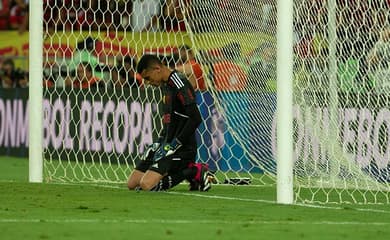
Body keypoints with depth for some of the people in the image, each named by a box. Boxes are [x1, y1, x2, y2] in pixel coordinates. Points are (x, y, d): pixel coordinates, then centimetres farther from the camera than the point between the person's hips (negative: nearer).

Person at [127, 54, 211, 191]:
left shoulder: (179, 84, -16)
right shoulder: (165, 85, 14)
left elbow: (196, 119, -22)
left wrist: (174, 145, -20)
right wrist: (160, 141, 12)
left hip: (182, 148, -10)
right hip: (167, 144, 10)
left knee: (146, 184, -23)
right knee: (132, 184, 5)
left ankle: (193, 172, -5)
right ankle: (187, 170, 8)